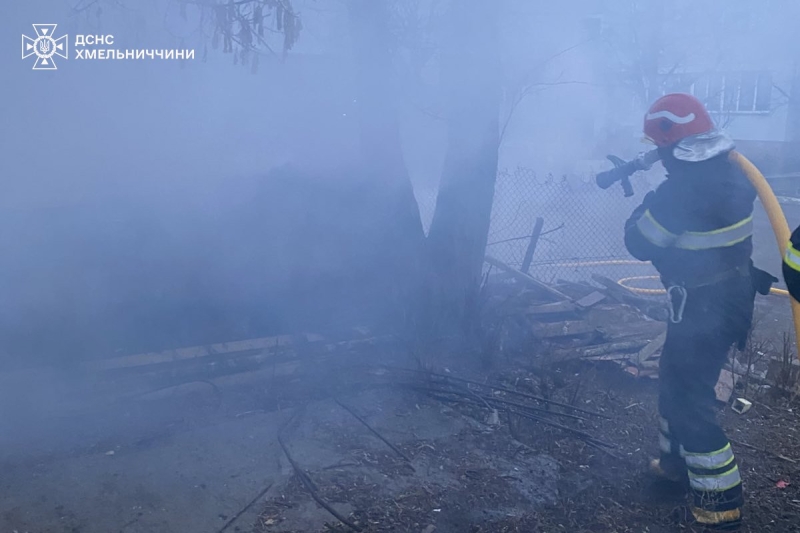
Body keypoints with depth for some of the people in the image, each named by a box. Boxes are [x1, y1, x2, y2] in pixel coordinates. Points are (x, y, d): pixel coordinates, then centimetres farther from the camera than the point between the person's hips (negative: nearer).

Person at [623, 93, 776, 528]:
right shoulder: (730, 169, 2)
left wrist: (647, 203, 0)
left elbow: (639, 244, -14)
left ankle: (721, 501, 13)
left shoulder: (681, 189, -26)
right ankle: (678, 461, 39)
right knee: (676, 378, 23)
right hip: (734, 292, 9)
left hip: (704, 306, -9)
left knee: (689, 396, 2)